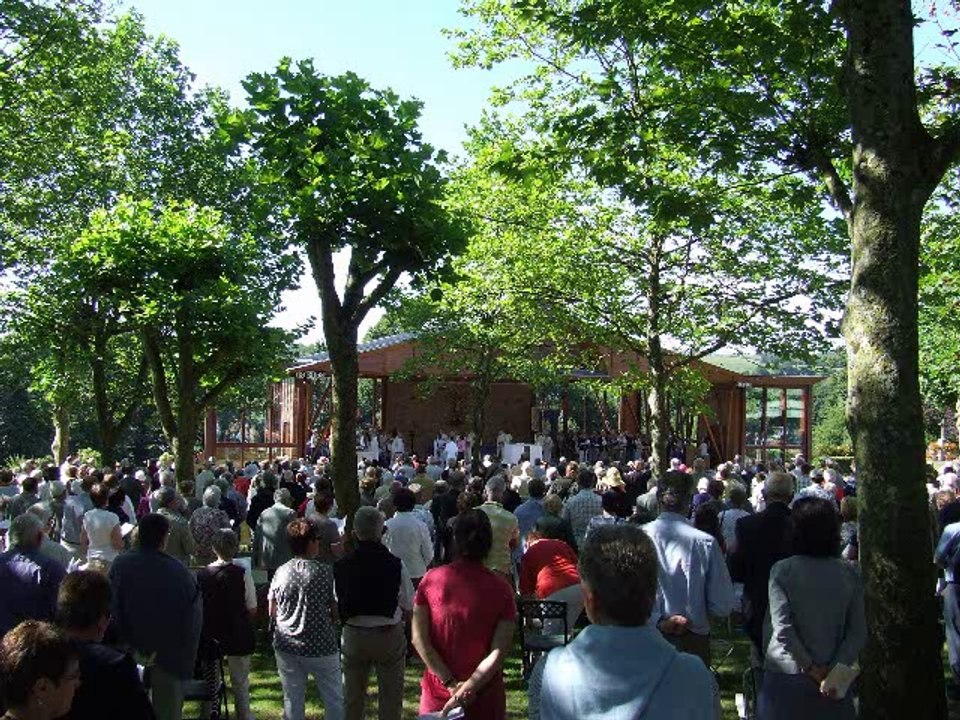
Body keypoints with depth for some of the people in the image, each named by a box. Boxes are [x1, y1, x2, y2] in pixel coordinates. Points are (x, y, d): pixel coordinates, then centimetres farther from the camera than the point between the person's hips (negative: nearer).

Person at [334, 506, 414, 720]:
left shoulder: (341, 566, -11)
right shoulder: (396, 565, -17)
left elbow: (336, 606, -1)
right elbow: (408, 610, -9)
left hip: (353, 636, 2)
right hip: (389, 636, -2)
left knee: (352, 697, 20)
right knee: (390, 697, 14)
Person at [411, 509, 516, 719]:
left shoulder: (431, 579, -7)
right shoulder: (501, 589, -10)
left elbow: (419, 639, -9)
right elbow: (498, 652, -16)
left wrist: (451, 684, -9)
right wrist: (465, 691, -15)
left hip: (436, 696, 1)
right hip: (485, 701, -1)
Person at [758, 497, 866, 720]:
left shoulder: (782, 570, -10)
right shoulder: (849, 574, -1)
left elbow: (782, 628, -17)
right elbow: (858, 633, -4)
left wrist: (811, 668, -8)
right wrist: (833, 670, -7)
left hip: (786, 677, -2)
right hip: (832, 682, 3)